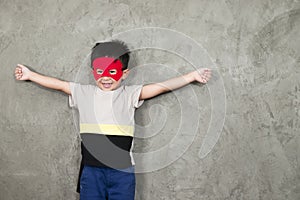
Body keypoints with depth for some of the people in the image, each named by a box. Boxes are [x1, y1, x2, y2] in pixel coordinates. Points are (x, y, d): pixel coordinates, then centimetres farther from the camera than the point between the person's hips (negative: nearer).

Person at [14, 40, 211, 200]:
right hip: (91, 171, 2)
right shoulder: (83, 93, 6)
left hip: (122, 172, -2)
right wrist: (29, 74, 23)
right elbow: (59, 84, 15)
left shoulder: (129, 95, -2)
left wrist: (193, 76, -14)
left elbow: (161, 86, -8)